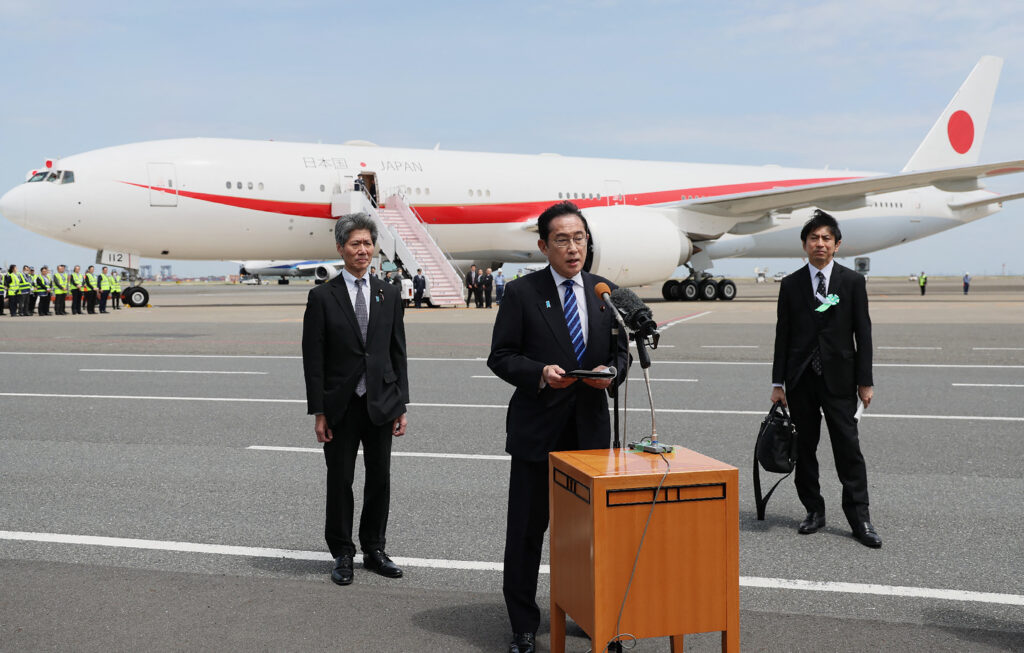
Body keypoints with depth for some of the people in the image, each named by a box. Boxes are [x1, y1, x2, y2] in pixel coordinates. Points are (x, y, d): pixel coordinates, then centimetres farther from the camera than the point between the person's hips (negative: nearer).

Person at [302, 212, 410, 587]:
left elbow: (398, 353, 7)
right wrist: (318, 412, -8)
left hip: (381, 403, 3)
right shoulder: (322, 297, -3)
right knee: (340, 482, 6)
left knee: (379, 479, 9)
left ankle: (373, 550, 24)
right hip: (340, 406, -2)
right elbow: (313, 358, -4)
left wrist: (401, 406, 2)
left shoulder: (389, 294, 6)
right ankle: (342, 554, 20)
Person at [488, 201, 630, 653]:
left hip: (591, 428, 3)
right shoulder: (521, 293, -4)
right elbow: (500, 357, -5)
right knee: (527, 529, 5)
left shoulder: (606, 293, 8)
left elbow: (621, 351, 13)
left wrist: (611, 371, -10)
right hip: (537, 429, -3)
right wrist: (540, 374, -21)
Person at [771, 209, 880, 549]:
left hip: (839, 378, -2)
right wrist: (778, 382, 3)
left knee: (848, 447, -3)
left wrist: (865, 381, -2)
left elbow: (863, 333, 2)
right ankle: (814, 511, 19)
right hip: (801, 379, 2)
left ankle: (859, 518, 4)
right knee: (804, 447, 7)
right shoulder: (790, 284, 6)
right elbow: (783, 335, 6)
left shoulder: (853, 282, 3)